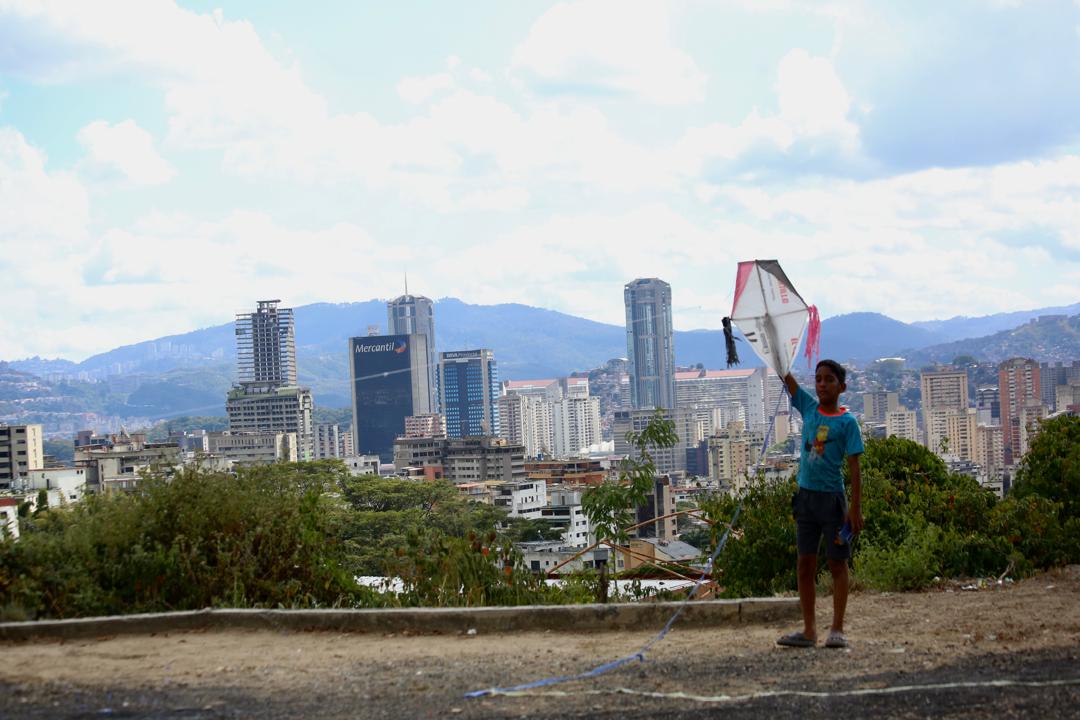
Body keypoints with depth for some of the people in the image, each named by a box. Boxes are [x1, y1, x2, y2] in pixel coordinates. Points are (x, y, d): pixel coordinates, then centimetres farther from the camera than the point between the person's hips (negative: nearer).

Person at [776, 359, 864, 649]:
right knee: (805, 563, 5)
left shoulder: (847, 422, -7)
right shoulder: (808, 407, 6)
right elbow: (786, 376, 2)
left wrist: (856, 509, -13)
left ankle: (837, 630, 7)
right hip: (805, 495, 5)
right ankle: (809, 630, 9)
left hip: (832, 498, -5)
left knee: (837, 563, 3)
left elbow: (854, 467, -9)